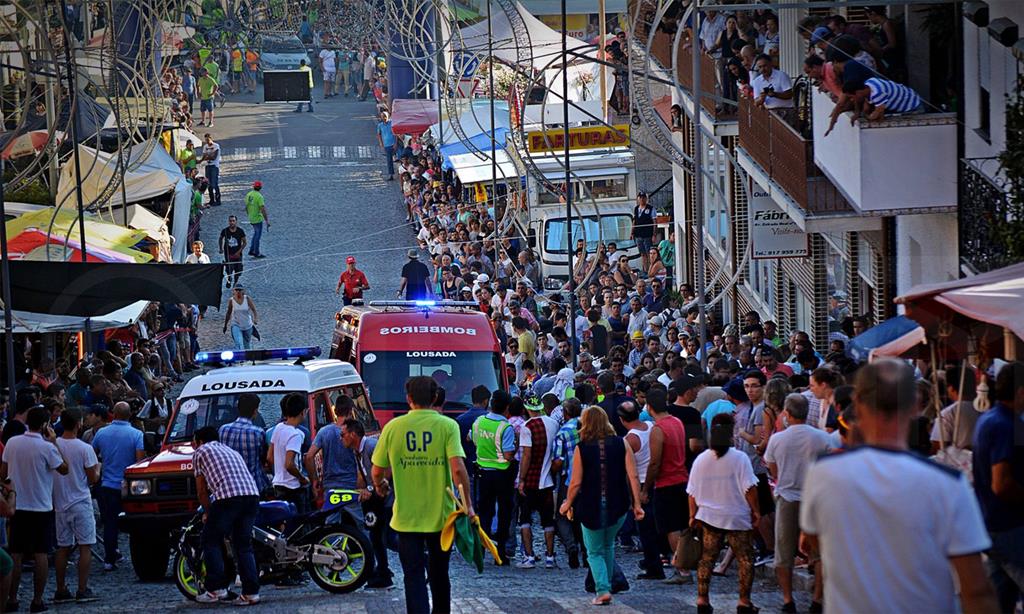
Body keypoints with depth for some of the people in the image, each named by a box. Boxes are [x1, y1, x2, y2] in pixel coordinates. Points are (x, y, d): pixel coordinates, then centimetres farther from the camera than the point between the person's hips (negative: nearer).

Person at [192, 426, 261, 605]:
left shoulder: (201, 452, 16)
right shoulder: (231, 451, 34)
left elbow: (202, 491, 16)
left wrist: (207, 512, 31)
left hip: (227, 497, -6)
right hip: (252, 495, 6)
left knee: (212, 542, 8)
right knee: (244, 545, 12)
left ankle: (216, 589, 3)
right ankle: (251, 592, 3)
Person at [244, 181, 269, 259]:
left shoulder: (248, 195, 3)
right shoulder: (259, 196, -20)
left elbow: (246, 207, 13)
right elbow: (263, 210, -23)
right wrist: (267, 221, -20)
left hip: (251, 219, 7)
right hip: (258, 219, -7)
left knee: (256, 233, 22)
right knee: (258, 235, 3)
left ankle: (251, 250, 23)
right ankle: (256, 253, 10)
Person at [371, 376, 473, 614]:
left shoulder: (393, 427, -3)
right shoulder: (447, 426, -7)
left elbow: (377, 472, 3)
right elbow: (458, 469, -18)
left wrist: (380, 485, 25)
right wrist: (468, 505, -12)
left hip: (406, 517, -1)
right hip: (441, 515, 1)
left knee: (414, 578, 0)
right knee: (439, 574, 19)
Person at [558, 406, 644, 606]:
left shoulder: (581, 449, -8)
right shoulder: (621, 445, -3)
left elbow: (576, 483, -8)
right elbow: (633, 477, -6)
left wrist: (567, 504, 8)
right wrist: (636, 504, 0)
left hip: (591, 507, -2)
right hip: (617, 507, 3)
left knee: (594, 551, 9)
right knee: (608, 546, 25)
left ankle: (602, 590, -9)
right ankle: (606, 585, 30)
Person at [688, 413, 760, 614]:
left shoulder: (701, 459, 1)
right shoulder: (739, 458, -11)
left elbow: (692, 491, 5)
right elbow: (749, 488, -13)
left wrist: (693, 515, 14)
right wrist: (755, 511, -1)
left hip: (709, 517, 4)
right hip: (737, 518, -4)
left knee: (706, 558, 10)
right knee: (745, 559, 5)